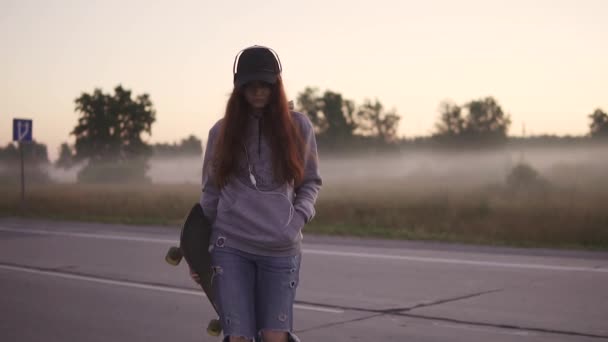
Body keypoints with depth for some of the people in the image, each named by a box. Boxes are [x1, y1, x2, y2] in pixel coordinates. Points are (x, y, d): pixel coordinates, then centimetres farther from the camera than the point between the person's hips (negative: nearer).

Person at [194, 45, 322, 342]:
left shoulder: (298, 126, 5)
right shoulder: (221, 131, 6)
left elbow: (311, 181, 13)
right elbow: (210, 192, 12)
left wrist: (298, 218, -4)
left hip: (281, 249, 0)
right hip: (230, 246, 0)